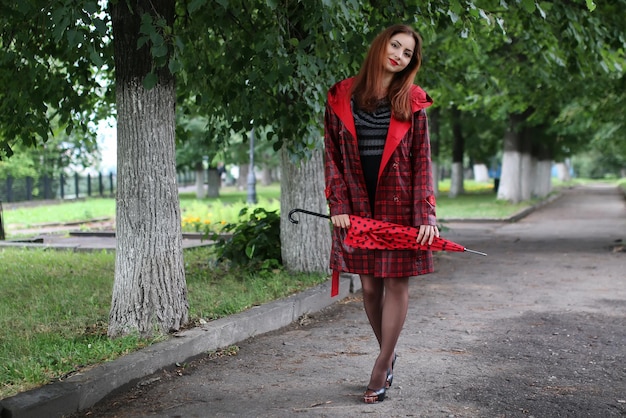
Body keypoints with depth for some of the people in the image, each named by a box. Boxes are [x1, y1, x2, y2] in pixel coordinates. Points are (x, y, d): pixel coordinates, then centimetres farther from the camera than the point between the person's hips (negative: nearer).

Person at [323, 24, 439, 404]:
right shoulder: (342, 97, 4)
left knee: (396, 282, -1)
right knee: (369, 285, 6)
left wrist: (425, 216, -9)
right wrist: (338, 206, -4)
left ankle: (382, 366, 8)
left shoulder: (412, 102, 2)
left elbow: (422, 161, 0)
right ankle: (389, 355, 25)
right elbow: (333, 155, 5)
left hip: (399, 205, -1)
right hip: (359, 206, 1)